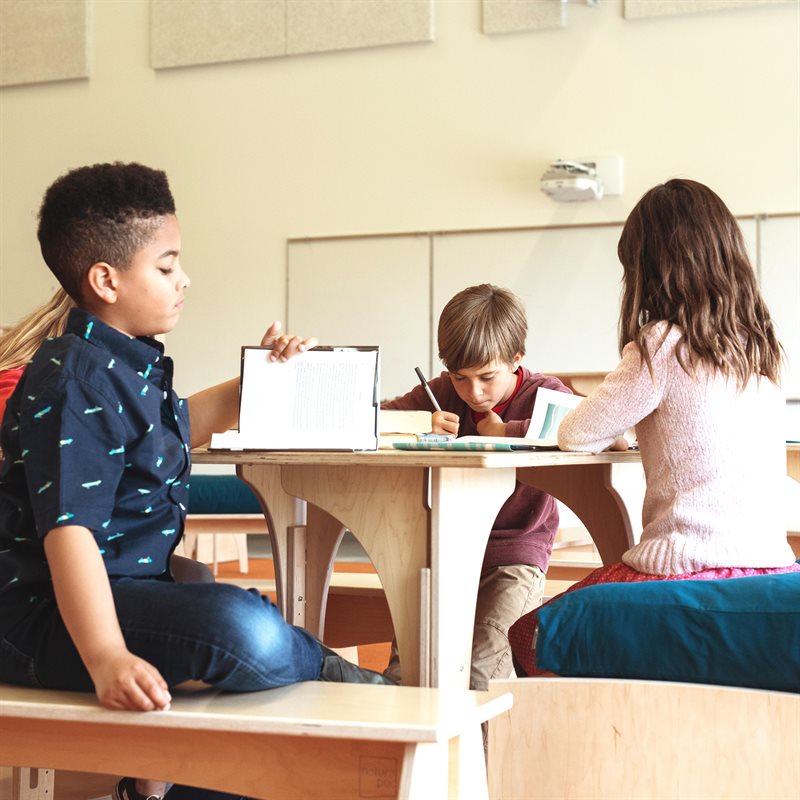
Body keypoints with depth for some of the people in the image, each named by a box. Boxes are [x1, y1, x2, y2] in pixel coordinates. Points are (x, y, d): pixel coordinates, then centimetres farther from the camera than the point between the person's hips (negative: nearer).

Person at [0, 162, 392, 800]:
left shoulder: (131, 367, 15)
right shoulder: (76, 383, -19)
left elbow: (176, 428, 38)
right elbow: (68, 528, -30)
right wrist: (105, 657, -41)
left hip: (130, 579, 11)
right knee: (244, 632, -34)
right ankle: (322, 667, 0)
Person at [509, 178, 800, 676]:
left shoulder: (662, 345, -10)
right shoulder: (759, 348, 9)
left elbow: (576, 435, -3)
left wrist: (615, 432, 17)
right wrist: (628, 428, 22)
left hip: (688, 575, -7)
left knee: (529, 635, 16)